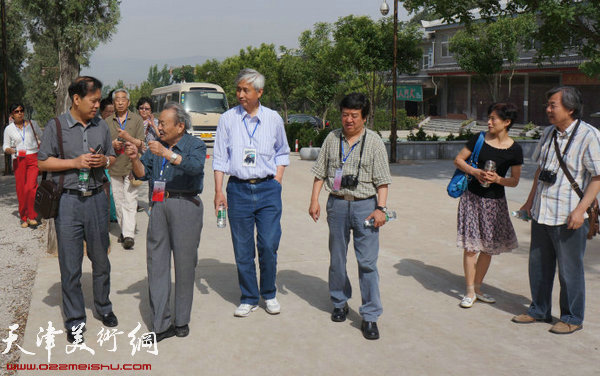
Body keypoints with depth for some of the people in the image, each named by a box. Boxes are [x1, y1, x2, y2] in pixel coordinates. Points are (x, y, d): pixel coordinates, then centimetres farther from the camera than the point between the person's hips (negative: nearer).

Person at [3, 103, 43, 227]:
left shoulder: (32, 124, 5)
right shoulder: (9, 129, 4)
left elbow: (42, 138, 19)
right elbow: (5, 147, 8)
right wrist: (11, 150, -13)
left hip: (33, 159, -1)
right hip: (18, 161, 1)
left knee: (31, 187, -17)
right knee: (21, 190, 0)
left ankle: (31, 216, -3)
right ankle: (23, 218, 14)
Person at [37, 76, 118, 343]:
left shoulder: (101, 126, 10)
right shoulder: (56, 126, -2)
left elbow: (112, 157, 18)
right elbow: (42, 162, -2)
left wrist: (104, 160, -6)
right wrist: (75, 162, -14)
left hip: (96, 199, 3)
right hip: (68, 201, -3)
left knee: (101, 259, 13)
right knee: (70, 265, 2)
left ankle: (103, 307, 31)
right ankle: (74, 320, 15)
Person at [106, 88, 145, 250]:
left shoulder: (137, 119, 2)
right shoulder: (108, 122, 11)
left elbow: (141, 144, -3)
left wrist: (128, 137, -20)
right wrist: (112, 144, -8)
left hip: (131, 166, -3)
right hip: (114, 167, 4)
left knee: (129, 201, -11)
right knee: (118, 202, 7)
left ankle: (129, 235, -14)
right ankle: (123, 231, 20)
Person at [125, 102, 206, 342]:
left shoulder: (195, 145, 2)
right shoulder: (156, 146, 19)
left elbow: (195, 166, -19)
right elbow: (143, 174, 14)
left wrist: (167, 153, -27)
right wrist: (135, 159, -5)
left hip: (185, 206, -5)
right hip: (159, 206, 5)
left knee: (184, 263, 2)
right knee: (156, 262, 1)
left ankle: (182, 321, 15)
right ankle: (161, 324, 7)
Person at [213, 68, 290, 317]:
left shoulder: (273, 119, 6)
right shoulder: (227, 119, 4)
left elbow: (282, 153, 16)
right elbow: (219, 158, 5)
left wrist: (276, 183, 5)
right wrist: (218, 192, -2)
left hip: (268, 189, 0)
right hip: (238, 189, 0)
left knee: (269, 245, -3)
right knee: (242, 249, 4)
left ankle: (269, 295, 19)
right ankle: (248, 299, 19)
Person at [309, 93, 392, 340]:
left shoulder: (374, 142, 1)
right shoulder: (332, 139, 8)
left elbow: (382, 180, -1)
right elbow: (320, 173, 12)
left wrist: (381, 208, -10)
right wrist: (314, 200, 4)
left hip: (365, 205, -3)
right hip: (337, 204, 3)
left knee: (367, 262, -5)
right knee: (337, 259, 12)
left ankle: (370, 316, 2)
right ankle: (340, 302, 32)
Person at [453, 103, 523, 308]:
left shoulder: (514, 149, -2)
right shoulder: (479, 139, -2)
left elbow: (515, 181, 2)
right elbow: (458, 159, 5)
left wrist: (498, 179, -17)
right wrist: (474, 171, -12)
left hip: (495, 201, 1)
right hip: (473, 198, -1)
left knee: (488, 247, 10)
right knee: (471, 246, -2)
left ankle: (477, 288, 26)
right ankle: (470, 291, 9)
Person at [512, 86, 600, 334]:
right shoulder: (549, 133, 11)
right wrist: (530, 201, 19)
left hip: (569, 217, -7)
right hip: (541, 212, 7)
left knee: (569, 270, 5)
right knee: (538, 265, 15)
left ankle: (572, 318, 21)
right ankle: (539, 310, 31)